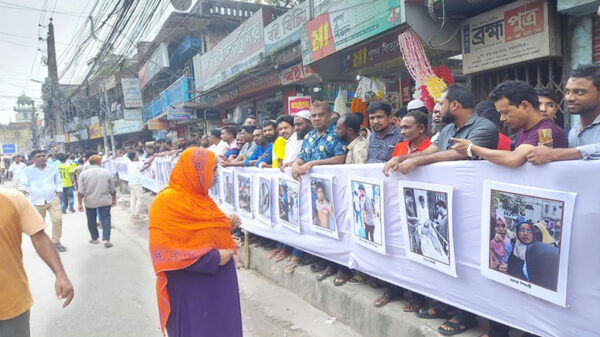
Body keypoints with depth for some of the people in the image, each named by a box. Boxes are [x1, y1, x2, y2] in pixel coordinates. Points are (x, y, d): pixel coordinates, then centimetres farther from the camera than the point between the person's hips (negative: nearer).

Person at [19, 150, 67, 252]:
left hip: (53, 199, 0)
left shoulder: (53, 168, 7)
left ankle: (56, 242, 4)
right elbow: (23, 184, -3)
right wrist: (23, 192, -24)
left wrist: (58, 195, 0)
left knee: (57, 219, -12)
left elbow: (59, 183, 10)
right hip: (36, 201, 0)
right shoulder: (27, 170, 2)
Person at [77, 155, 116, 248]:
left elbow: (80, 191, -6)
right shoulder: (106, 172, -2)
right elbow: (112, 189, 5)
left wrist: (80, 203, 0)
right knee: (105, 219, 3)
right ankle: (106, 239, -8)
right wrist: (114, 199, 17)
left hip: (90, 202, 1)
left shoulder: (84, 173, -3)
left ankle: (94, 238, 24)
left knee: (91, 221, 15)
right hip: (105, 201, -1)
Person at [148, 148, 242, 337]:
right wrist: (215, 258, -22)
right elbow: (167, 251, -24)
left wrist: (227, 225, 0)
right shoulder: (168, 202, -18)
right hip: (189, 290, -8)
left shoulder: (198, 197, 9)